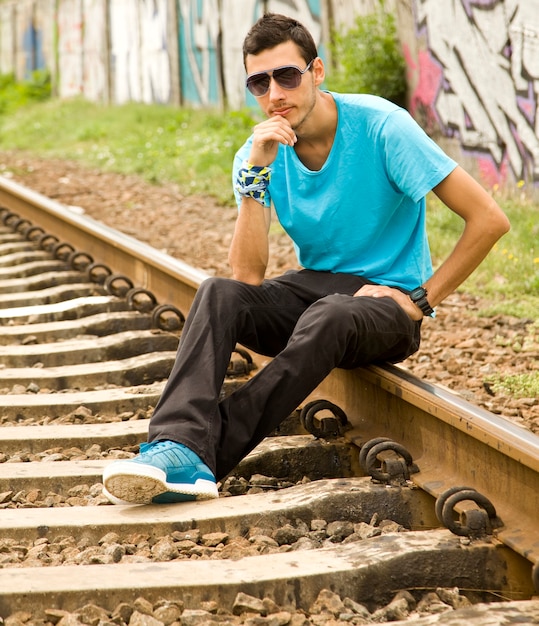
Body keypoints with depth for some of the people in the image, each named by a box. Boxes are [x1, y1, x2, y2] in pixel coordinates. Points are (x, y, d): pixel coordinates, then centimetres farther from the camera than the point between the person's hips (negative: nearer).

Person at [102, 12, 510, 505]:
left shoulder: (380, 126, -14)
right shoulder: (260, 152, -1)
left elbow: (489, 219, -16)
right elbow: (248, 275, -14)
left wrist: (421, 300, -14)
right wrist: (256, 172, -21)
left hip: (386, 303, -4)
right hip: (311, 288, 4)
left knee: (330, 316, -38)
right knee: (219, 294, -24)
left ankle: (208, 457, -37)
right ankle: (181, 448, -43)